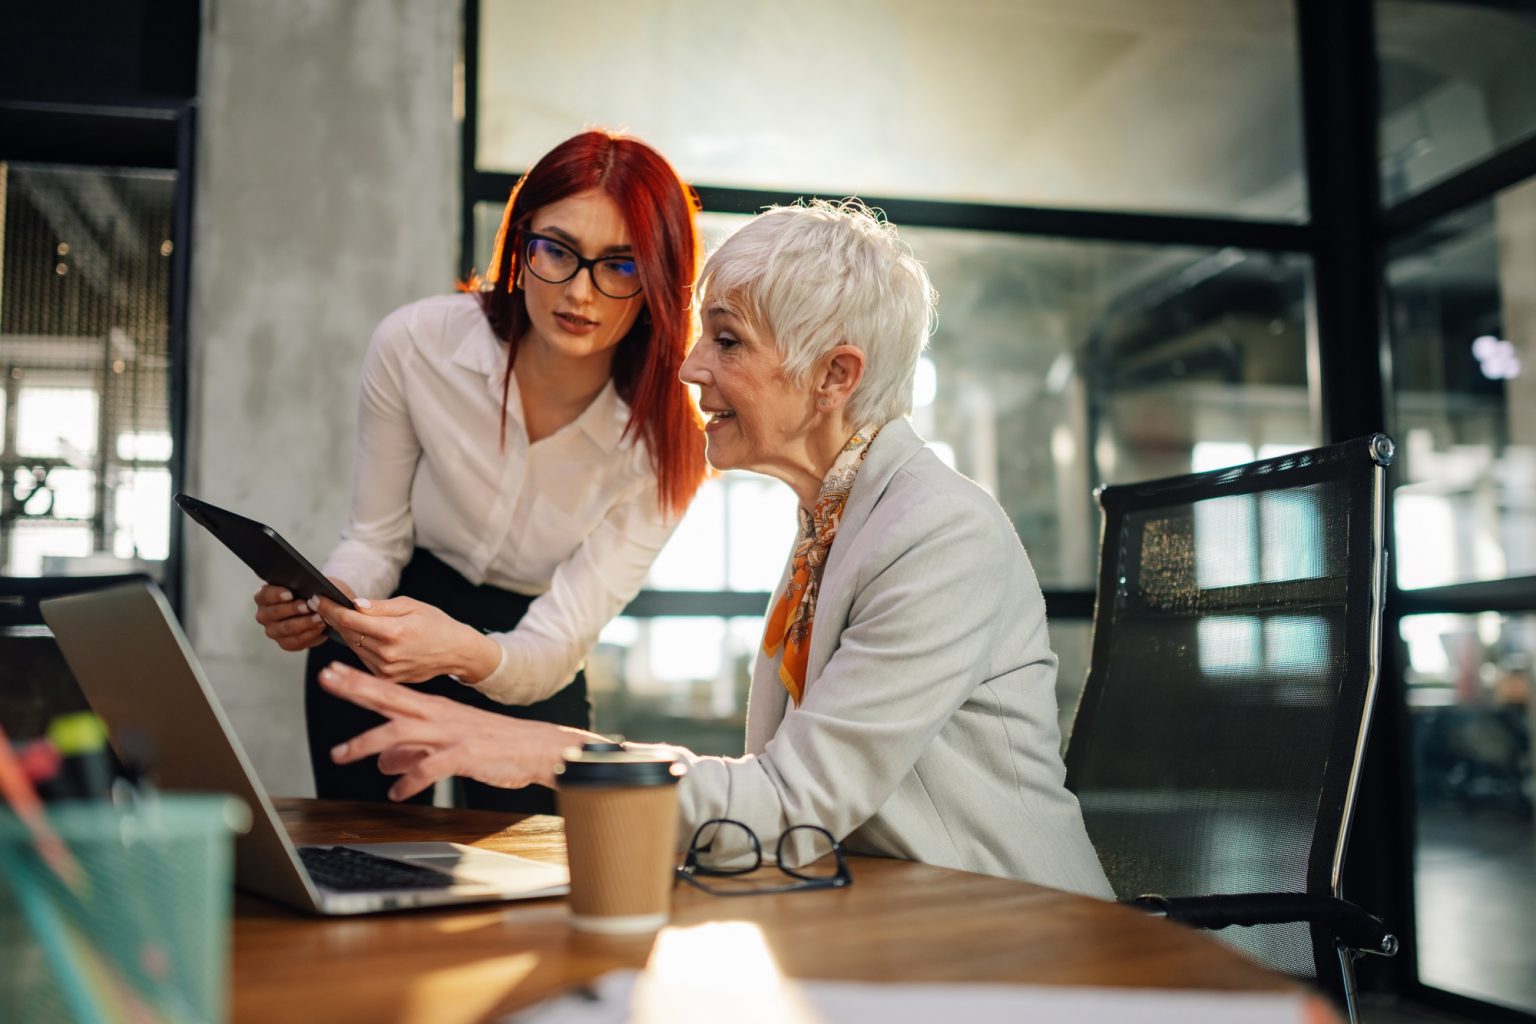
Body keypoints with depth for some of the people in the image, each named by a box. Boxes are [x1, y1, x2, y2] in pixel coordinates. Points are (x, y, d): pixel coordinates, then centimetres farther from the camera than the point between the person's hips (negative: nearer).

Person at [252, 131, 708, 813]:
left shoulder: (665, 445, -23)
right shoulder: (414, 345, -20)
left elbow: (555, 647, -24)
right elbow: (375, 538, -8)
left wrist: (468, 654, -46)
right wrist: (323, 602, -30)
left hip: (528, 677, 0)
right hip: (371, 665, 1)